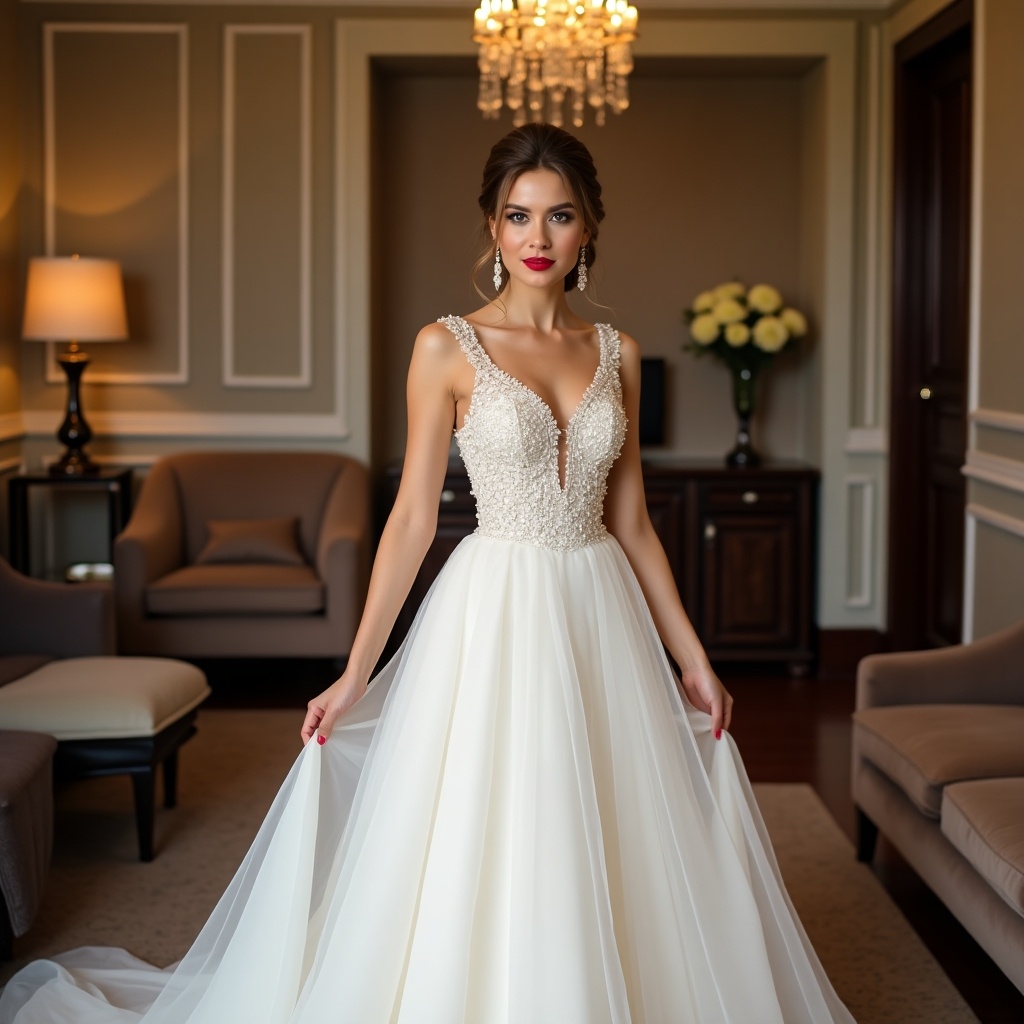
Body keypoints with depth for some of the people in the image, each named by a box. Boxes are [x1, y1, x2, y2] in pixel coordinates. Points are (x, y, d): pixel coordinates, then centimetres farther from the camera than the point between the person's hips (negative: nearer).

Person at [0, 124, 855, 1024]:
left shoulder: (616, 354, 7)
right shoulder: (448, 349, -3)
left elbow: (631, 521, 11)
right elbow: (413, 518, -4)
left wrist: (692, 658, 10)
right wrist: (354, 674, -7)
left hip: (601, 623, 4)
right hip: (494, 619, -4)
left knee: (608, 869, 10)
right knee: (483, 867, 1)